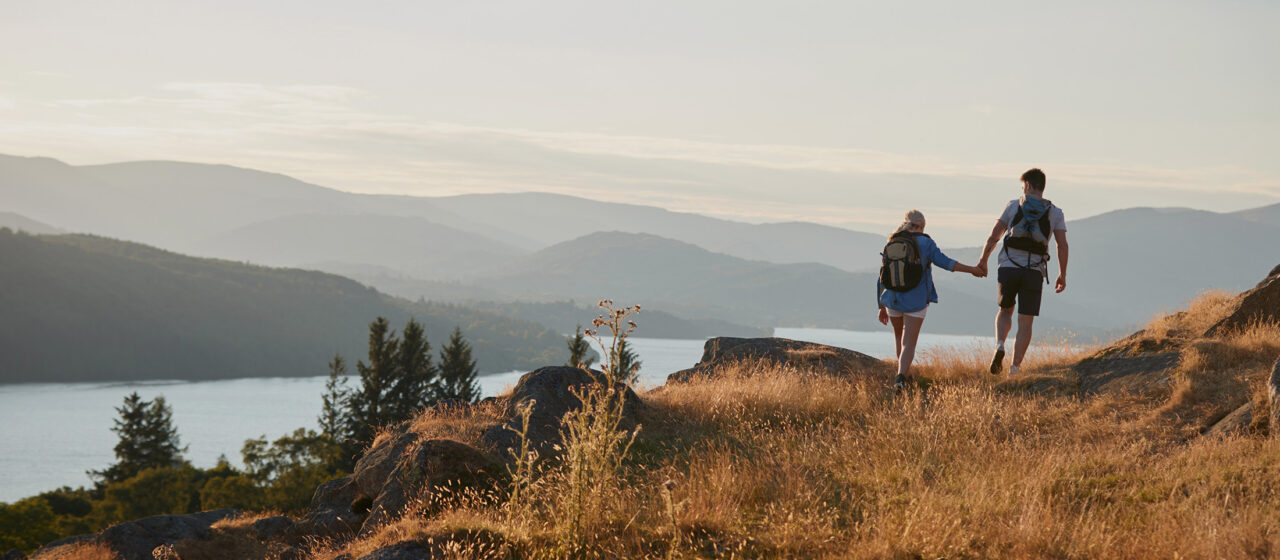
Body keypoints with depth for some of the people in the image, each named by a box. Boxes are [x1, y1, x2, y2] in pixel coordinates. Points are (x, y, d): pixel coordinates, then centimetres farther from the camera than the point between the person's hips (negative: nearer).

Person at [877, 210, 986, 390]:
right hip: (915, 301, -3)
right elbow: (944, 262, -15)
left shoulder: (891, 245, 5)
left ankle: (906, 375, 33)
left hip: (893, 300, 3)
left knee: (899, 337, 26)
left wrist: (882, 307, 14)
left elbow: (883, 279, 7)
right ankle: (900, 377, -23)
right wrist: (971, 269, -10)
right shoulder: (924, 243, -5)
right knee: (909, 343, -1)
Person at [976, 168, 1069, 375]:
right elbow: (1062, 245, 0)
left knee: (1005, 311, 21)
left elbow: (994, 235, 5)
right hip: (1034, 271, 0)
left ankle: (999, 345, -4)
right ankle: (1016, 366, -3)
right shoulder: (1055, 212, 8)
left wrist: (983, 260, 17)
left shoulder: (1013, 205, 6)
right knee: (1025, 323, 5)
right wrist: (1062, 274, 8)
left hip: (1009, 267, 0)